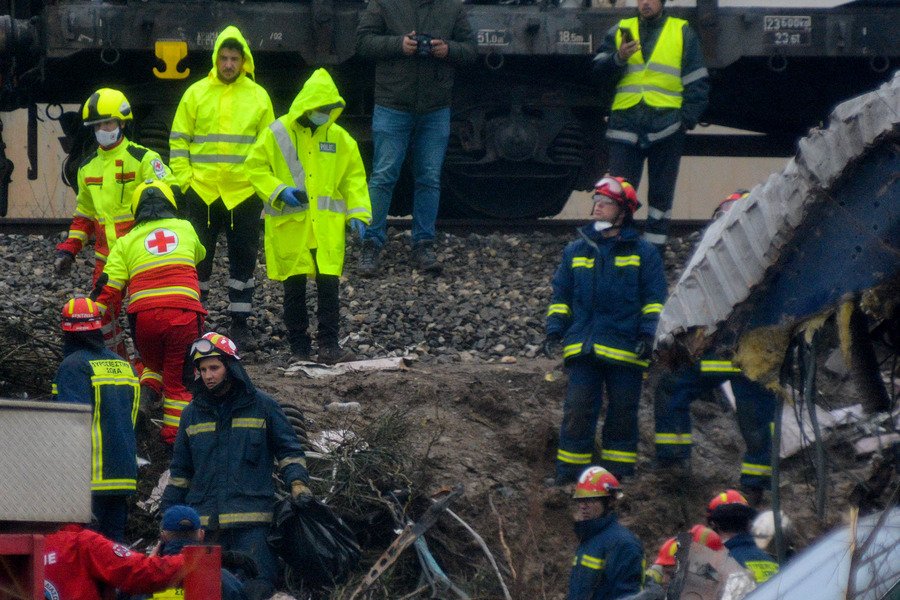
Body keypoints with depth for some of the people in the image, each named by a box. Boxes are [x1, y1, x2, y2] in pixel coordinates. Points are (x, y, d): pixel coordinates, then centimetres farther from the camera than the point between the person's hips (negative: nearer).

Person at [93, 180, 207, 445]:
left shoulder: (127, 242, 14)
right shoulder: (185, 229, 18)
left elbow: (109, 288, 7)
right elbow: (199, 255, 41)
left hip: (144, 313, 1)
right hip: (184, 311, -1)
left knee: (154, 364, 27)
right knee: (177, 379, 11)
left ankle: (146, 392, 0)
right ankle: (173, 435, 8)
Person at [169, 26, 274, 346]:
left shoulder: (258, 97, 5)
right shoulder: (196, 94, 3)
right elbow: (178, 140, 5)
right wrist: (184, 178, -4)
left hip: (244, 193, 0)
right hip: (201, 191, 0)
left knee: (243, 258, 6)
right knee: (198, 256, 5)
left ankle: (239, 321, 14)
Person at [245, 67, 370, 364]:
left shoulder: (339, 138, 6)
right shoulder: (278, 134, -3)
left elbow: (354, 177, 11)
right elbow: (256, 167, 0)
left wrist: (357, 213, 1)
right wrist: (279, 191, -14)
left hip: (327, 225, 2)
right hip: (289, 224, -2)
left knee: (329, 283, -4)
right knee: (294, 286, 4)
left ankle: (329, 345, -1)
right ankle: (299, 347, 13)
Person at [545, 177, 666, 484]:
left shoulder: (642, 252, 6)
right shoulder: (576, 251, 15)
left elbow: (654, 300, 4)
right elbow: (561, 296, 20)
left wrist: (648, 335, -9)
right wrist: (555, 330, 7)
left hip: (626, 351, -2)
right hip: (583, 350, 2)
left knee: (622, 414, 4)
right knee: (576, 412, -4)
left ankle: (619, 472, 11)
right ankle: (569, 473, -1)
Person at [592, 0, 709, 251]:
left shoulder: (682, 33, 9)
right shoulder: (621, 31, 14)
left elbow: (697, 82, 7)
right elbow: (600, 69, 5)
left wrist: (688, 119, -4)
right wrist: (619, 58, -15)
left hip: (665, 124, -1)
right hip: (626, 123, 1)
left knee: (661, 192, 3)